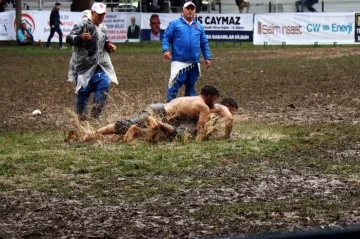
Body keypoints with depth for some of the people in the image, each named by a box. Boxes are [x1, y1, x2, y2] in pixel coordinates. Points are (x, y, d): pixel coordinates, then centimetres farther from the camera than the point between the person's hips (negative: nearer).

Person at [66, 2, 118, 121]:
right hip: (84, 65, -6)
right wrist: (81, 38, -35)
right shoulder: (83, 25, -11)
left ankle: (95, 112, 1)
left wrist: (109, 46, 7)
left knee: (105, 84, -10)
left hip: (99, 65, 6)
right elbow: (69, 38, -16)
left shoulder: (103, 27, 13)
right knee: (83, 90, -2)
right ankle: (81, 116, 12)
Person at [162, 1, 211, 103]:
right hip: (179, 61, -4)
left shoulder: (199, 26, 14)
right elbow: (166, 37, 0)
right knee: (174, 85, -11)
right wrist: (166, 50, -16)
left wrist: (207, 58, 10)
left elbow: (204, 43, 17)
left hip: (194, 62, 4)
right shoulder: (175, 24, 3)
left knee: (191, 86, 13)